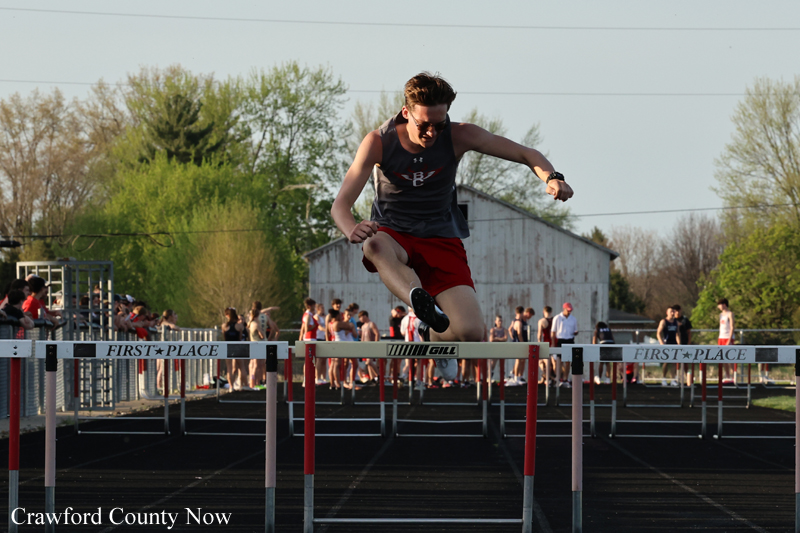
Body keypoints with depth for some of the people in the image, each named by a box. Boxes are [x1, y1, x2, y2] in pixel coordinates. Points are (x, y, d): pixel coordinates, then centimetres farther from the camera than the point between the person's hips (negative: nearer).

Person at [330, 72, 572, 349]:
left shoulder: (458, 136, -11)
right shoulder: (378, 142, -13)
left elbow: (526, 154, -7)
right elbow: (341, 204, -17)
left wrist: (552, 178, -30)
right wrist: (352, 231, -41)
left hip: (441, 239, 1)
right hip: (392, 236, -1)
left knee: (471, 333, -18)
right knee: (375, 245, -42)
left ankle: (431, 332, 18)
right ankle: (424, 306, -60)